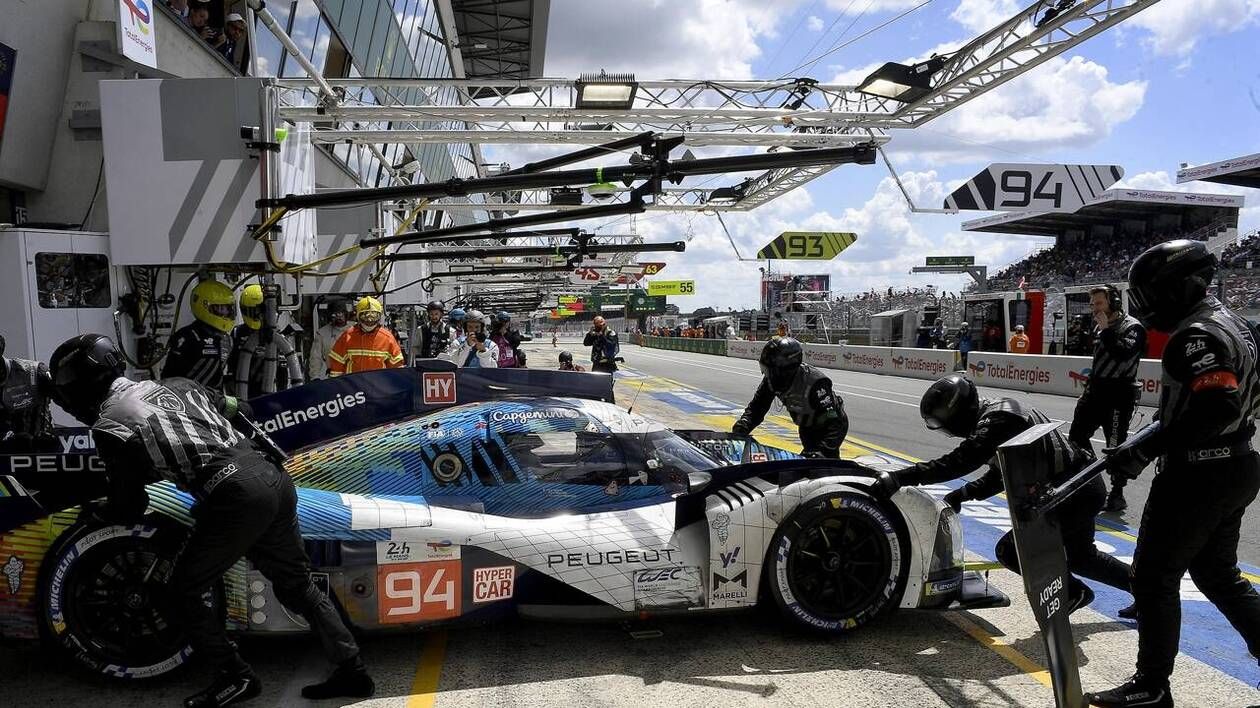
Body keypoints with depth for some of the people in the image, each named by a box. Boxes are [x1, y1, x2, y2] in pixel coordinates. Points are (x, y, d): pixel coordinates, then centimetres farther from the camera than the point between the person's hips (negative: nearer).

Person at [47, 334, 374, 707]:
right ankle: (351, 669, 19)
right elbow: (239, 415, 26)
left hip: (234, 496, -7)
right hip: (274, 477, 7)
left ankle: (237, 677, 19)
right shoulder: (176, 384, 22)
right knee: (296, 583, 18)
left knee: (187, 589, 14)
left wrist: (96, 513, 32)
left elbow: (129, 510, 11)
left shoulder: (108, 427, 4)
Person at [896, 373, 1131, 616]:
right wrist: (965, 492, 3)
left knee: (1009, 550, -9)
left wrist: (900, 477, -38)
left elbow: (960, 462, -35)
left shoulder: (996, 422, -23)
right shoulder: (999, 410, 9)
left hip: (1074, 494, -11)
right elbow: (1000, 474, 16)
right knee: (1079, 555, 29)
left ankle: (1072, 592, 9)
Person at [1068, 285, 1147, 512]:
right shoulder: (1100, 327, 13)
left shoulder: (1132, 327, -11)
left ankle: (1117, 495, 9)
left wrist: (1106, 329, -22)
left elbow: (1122, 353, -30)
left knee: (1116, 446, -2)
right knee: (1076, 436, 9)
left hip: (1119, 394, -8)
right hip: (1095, 391, 8)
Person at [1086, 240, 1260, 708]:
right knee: (1218, 575, 21)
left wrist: (1144, 451, -28)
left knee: (1154, 578, 2)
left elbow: (1215, 408, -30)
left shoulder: (1196, 335, -20)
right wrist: (1169, 420, 22)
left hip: (1199, 475, -10)